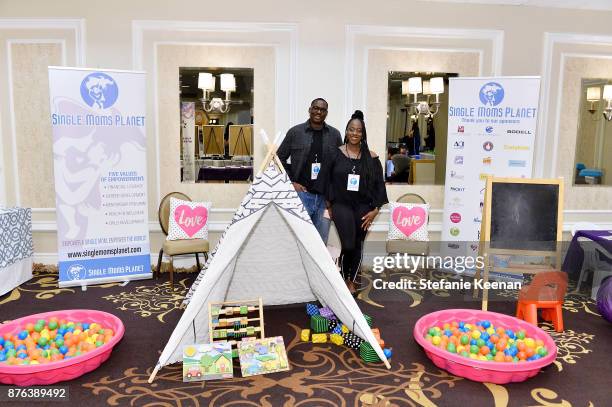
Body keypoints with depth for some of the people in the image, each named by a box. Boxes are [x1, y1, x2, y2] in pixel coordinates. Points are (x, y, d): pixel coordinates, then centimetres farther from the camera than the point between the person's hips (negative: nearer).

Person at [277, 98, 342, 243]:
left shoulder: (334, 135, 8)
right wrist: (291, 182, -3)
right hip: (302, 193, -2)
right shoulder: (295, 132, 2)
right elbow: (280, 158, 6)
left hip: (325, 196, 2)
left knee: (321, 241, 9)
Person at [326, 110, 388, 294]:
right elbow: (327, 180, 0)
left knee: (358, 246, 9)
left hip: (363, 207, 2)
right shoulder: (336, 153, -2)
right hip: (341, 205, -2)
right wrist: (329, 205, -2)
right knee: (348, 245, -13)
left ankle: (352, 279, 29)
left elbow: (379, 184, 4)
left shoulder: (371, 157, 2)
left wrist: (375, 209, -2)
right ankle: (345, 278, 12)